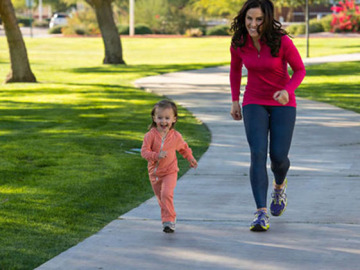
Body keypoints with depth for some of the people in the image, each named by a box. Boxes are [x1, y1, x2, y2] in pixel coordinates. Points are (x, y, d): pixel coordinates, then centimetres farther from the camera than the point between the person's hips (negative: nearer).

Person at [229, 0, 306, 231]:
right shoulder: (239, 43, -9)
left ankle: (280, 183, 33)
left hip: (283, 103, -2)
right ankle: (262, 213, -18)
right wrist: (235, 101, 9)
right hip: (254, 103, 2)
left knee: (278, 156, -6)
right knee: (258, 154, -15)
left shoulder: (282, 41, -20)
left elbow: (299, 70, -8)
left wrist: (287, 90, -27)